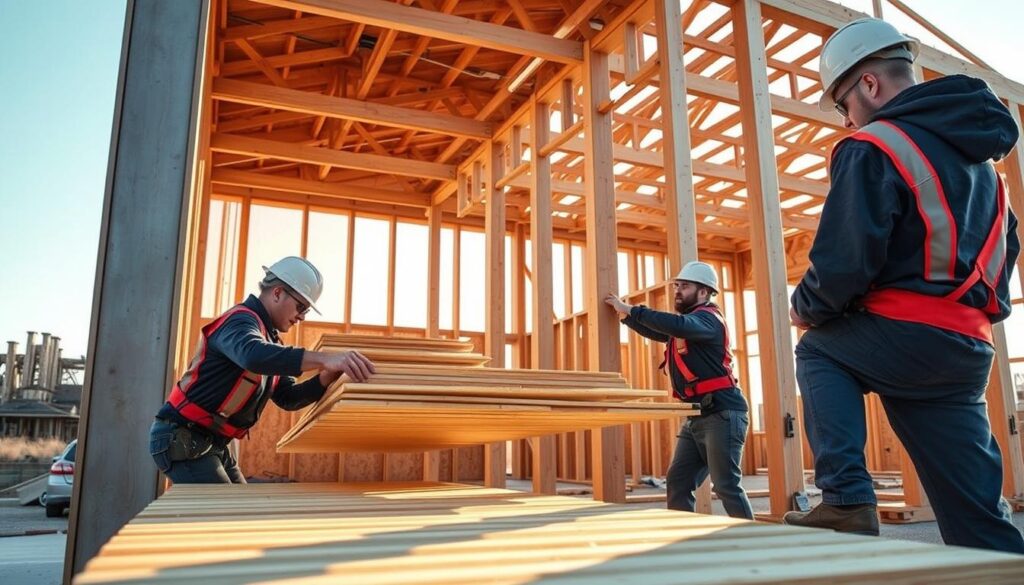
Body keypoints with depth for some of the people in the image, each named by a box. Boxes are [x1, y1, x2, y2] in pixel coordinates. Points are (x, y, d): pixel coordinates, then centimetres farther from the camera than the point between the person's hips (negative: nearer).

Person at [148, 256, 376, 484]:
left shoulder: (269, 338, 13)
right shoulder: (242, 320, -18)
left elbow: (288, 397, 9)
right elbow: (253, 355, -43)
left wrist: (326, 378, -9)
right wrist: (324, 358, -53)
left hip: (211, 442, 10)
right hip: (180, 438, -10)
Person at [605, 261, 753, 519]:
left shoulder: (707, 318, -10)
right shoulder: (687, 322, 20)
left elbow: (677, 325, -30)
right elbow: (657, 332, 32)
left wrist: (631, 310, -23)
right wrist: (624, 313, 19)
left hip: (722, 413, -9)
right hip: (697, 416, 9)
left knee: (726, 486, -8)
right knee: (677, 482, 6)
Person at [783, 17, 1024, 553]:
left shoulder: (872, 149, -8)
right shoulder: (976, 156, 20)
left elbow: (842, 264, -15)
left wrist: (805, 308, 4)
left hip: (907, 341, -8)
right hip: (969, 349, 8)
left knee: (817, 349, 18)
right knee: (979, 518, 12)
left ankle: (846, 499, 3)